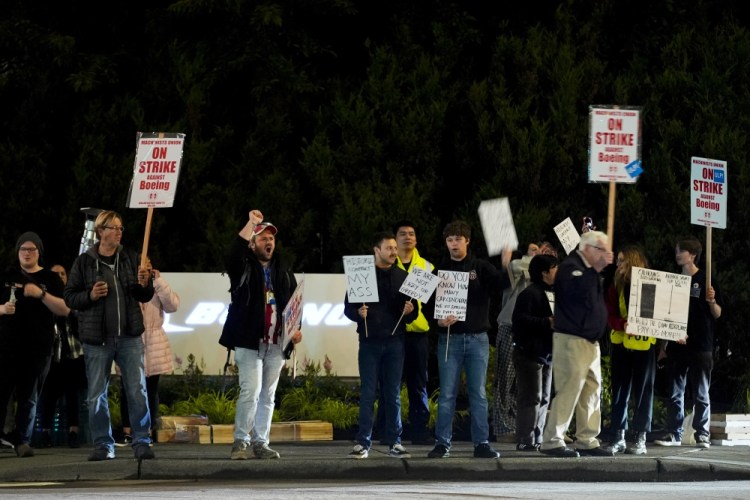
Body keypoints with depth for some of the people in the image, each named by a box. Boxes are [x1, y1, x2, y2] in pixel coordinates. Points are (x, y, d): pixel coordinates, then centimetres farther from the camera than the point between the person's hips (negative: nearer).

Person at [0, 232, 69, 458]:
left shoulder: (50, 279, 8)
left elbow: (65, 309, -2)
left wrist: (41, 294, -15)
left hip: (38, 348, -1)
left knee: (29, 397, 2)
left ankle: (22, 441, 5)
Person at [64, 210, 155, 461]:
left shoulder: (130, 259, 8)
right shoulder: (84, 262, 1)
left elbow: (145, 297, 13)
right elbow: (69, 296, 3)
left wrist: (144, 285, -8)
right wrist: (90, 295, -14)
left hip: (129, 337, 1)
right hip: (97, 339, -1)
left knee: (138, 391, -2)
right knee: (97, 395, 3)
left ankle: (141, 442, 4)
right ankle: (103, 445, 12)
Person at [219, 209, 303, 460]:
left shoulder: (283, 270, 15)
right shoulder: (244, 267, 2)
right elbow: (233, 253, -21)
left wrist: (296, 327, 3)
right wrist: (251, 223, -25)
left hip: (276, 343, 5)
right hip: (249, 341, -5)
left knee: (268, 395, 7)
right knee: (251, 390, -14)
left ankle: (260, 442, 12)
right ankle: (241, 441, -6)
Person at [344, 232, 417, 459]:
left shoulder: (402, 276, 11)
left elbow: (413, 311, 13)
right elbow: (348, 307, 4)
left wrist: (409, 312, -10)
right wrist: (358, 313, -17)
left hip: (395, 341, 2)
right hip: (370, 340, -2)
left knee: (394, 395, 4)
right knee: (368, 394, -2)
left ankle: (395, 442, 8)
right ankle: (363, 443, 0)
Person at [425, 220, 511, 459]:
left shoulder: (481, 268, 5)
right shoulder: (440, 271, 6)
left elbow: (499, 284, -12)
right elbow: (428, 305, 5)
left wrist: (506, 266, -31)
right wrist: (438, 321, -15)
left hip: (477, 338, 0)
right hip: (449, 338, 0)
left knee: (478, 393, 3)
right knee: (447, 394, 0)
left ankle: (481, 443, 6)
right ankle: (442, 443, 4)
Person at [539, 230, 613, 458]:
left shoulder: (589, 269, 20)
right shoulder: (570, 267, -9)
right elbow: (577, 290, -22)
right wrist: (596, 269, -16)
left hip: (590, 340, 10)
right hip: (571, 339, -10)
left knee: (592, 390, 9)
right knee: (569, 389, -13)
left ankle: (587, 441, 13)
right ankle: (552, 441, -11)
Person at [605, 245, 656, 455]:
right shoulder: (616, 287, 6)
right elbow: (610, 315, 0)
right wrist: (623, 324, -20)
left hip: (644, 344, -4)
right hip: (621, 343, 4)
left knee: (643, 391, 0)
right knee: (619, 391, 6)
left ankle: (641, 439, 4)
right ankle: (618, 438, 11)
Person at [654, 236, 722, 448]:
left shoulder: (705, 280, -1)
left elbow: (717, 314, 0)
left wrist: (711, 301, -21)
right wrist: (663, 345, 13)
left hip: (700, 347, -4)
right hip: (676, 346, 4)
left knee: (701, 394, 1)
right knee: (675, 393, 4)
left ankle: (702, 434, 5)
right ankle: (674, 434, 7)